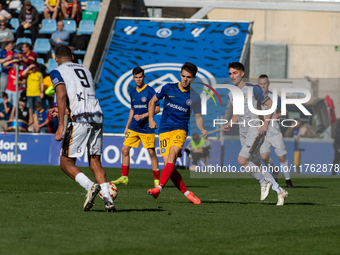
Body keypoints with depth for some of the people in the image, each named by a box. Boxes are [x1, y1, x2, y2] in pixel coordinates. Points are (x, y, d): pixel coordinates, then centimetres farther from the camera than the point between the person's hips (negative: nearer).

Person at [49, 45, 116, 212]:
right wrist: (63, 110, 38)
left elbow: (61, 95, -11)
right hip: (97, 117, 6)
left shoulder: (57, 72, 5)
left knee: (66, 163, 3)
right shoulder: (85, 70, 25)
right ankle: (108, 199, -7)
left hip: (79, 120, -6)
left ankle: (90, 186, -21)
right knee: (95, 163, 10)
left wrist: (61, 125, -16)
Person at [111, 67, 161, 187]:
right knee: (125, 149, 0)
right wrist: (127, 126, 19)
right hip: (134, 127, 6)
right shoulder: (132, 92, 9)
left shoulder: (149, 91, -10)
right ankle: (124, 177, 9)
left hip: (146, 128, -6)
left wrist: (142, 116, -21)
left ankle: (157, 179, 6)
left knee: (151, 152, -4)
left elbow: (157, 109, -12)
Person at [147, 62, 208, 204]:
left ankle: (159, 188, -38)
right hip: (164, 131, 1)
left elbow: (198, 117, 16)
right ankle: (187, 193, -2)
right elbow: (153, 101, 18)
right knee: (168, 165, -12)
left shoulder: (194, 97, 6)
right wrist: (151, 119, 7)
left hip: (180, 130, -1)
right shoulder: (169, 88, 6)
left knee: (172, 156, -29)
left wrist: (203, 130, -2)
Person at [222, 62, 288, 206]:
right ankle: (280, 191, 14)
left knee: (242, 160, -21)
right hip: (243, 133, 7)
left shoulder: (253, 89, -9)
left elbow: (270, 104, -7)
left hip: (255, 130, -7)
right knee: (257, 168, 4)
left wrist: (265, 124, -16)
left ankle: (264, 182, -3)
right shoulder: (232, 94, 12)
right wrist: (229, 125, 5)